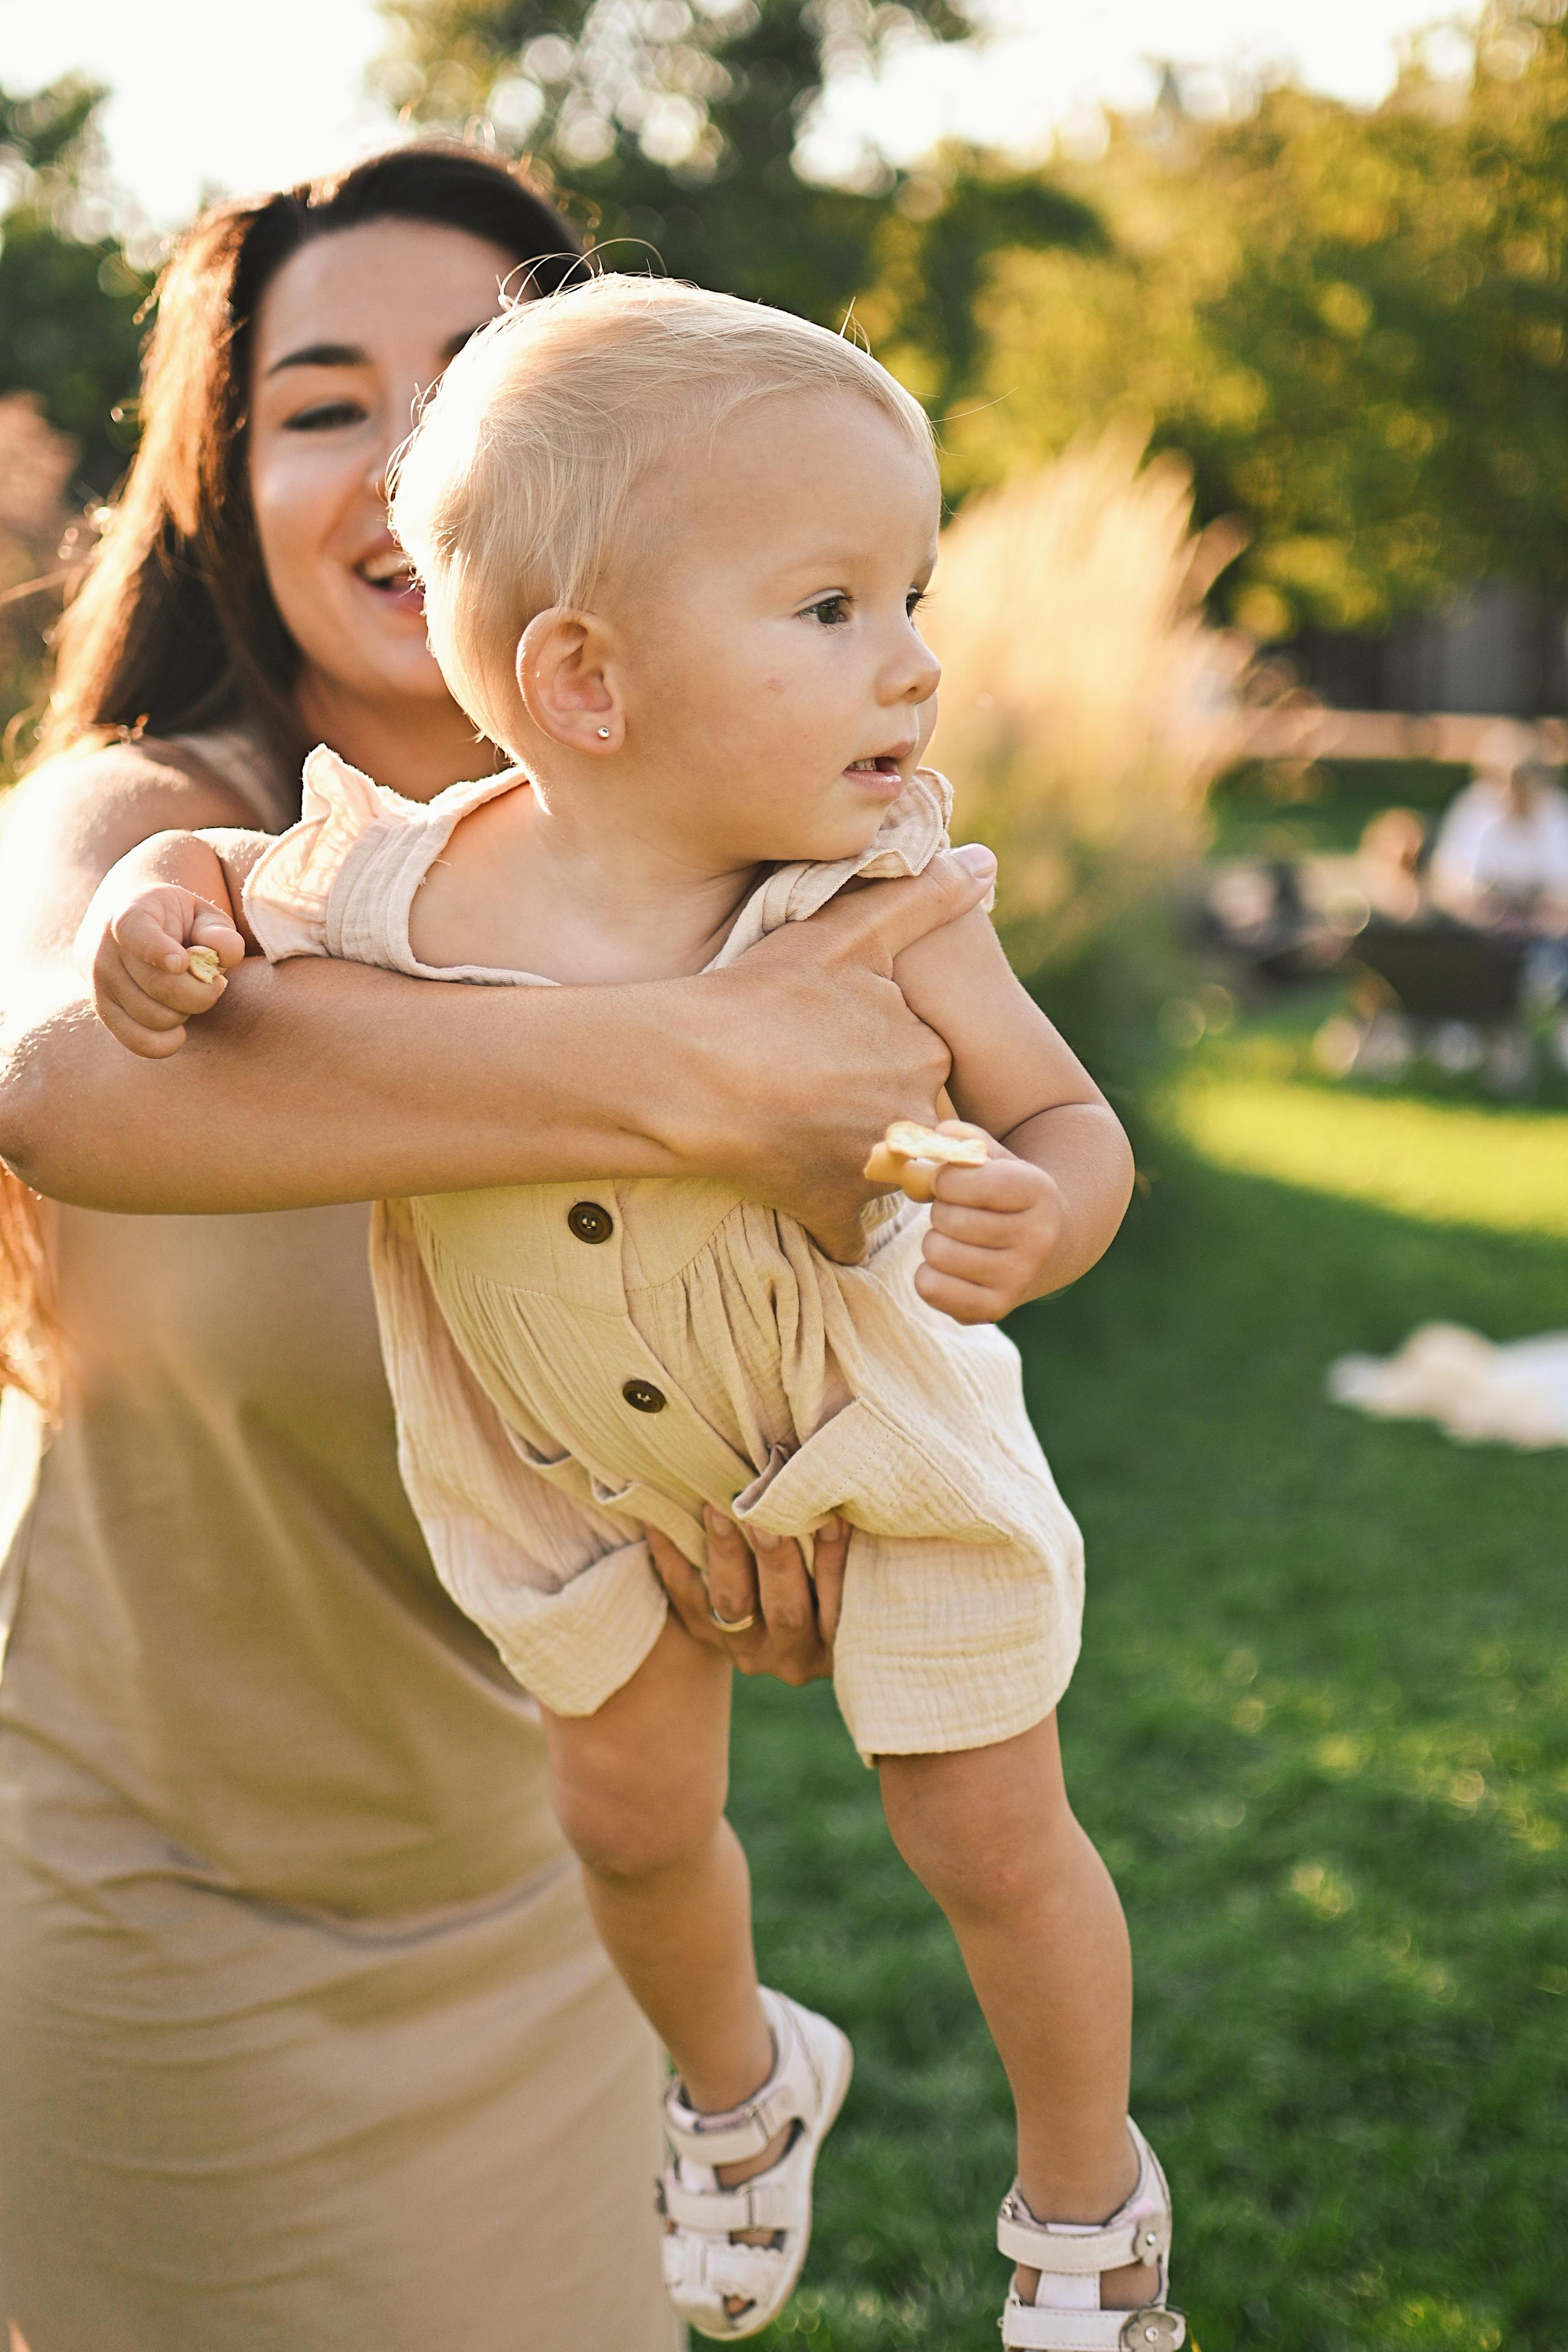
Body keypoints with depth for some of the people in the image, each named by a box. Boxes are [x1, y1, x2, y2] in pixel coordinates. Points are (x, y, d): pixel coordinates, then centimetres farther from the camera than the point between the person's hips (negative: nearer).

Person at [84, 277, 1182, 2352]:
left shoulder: (886, 921, -30)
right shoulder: (398, 894, -27)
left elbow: (1071, 1116, -18)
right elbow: (209, 870, -6)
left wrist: (1038, 1218, -41)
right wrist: (162, 914, -29)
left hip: (878, 1425, -2)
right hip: (586, 1472, 2)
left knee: (989, 1831, 6)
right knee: (630, 1816, 18)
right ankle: (741, 2081, 54)